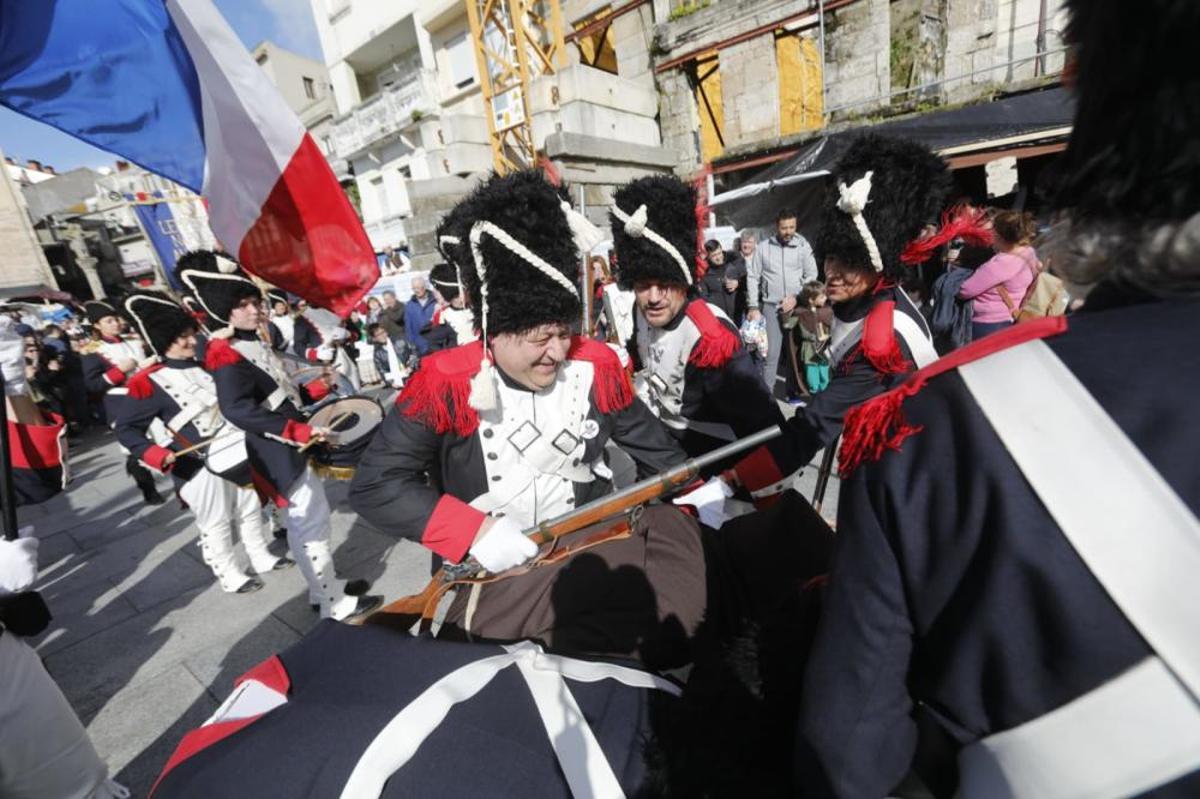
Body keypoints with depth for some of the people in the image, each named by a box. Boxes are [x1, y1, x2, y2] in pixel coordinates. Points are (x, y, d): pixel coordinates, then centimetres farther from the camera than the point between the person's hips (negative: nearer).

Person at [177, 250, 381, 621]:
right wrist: (299, 431, -35)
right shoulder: (227, 357, -20)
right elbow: (237, 410, -32)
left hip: (291, 446, 10)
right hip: (279, 454, -10)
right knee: (311, 524, -2)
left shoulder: (252, 341, 10)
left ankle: (324, 587, 34)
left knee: (309, 519, 19)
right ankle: (335, 604, 11)